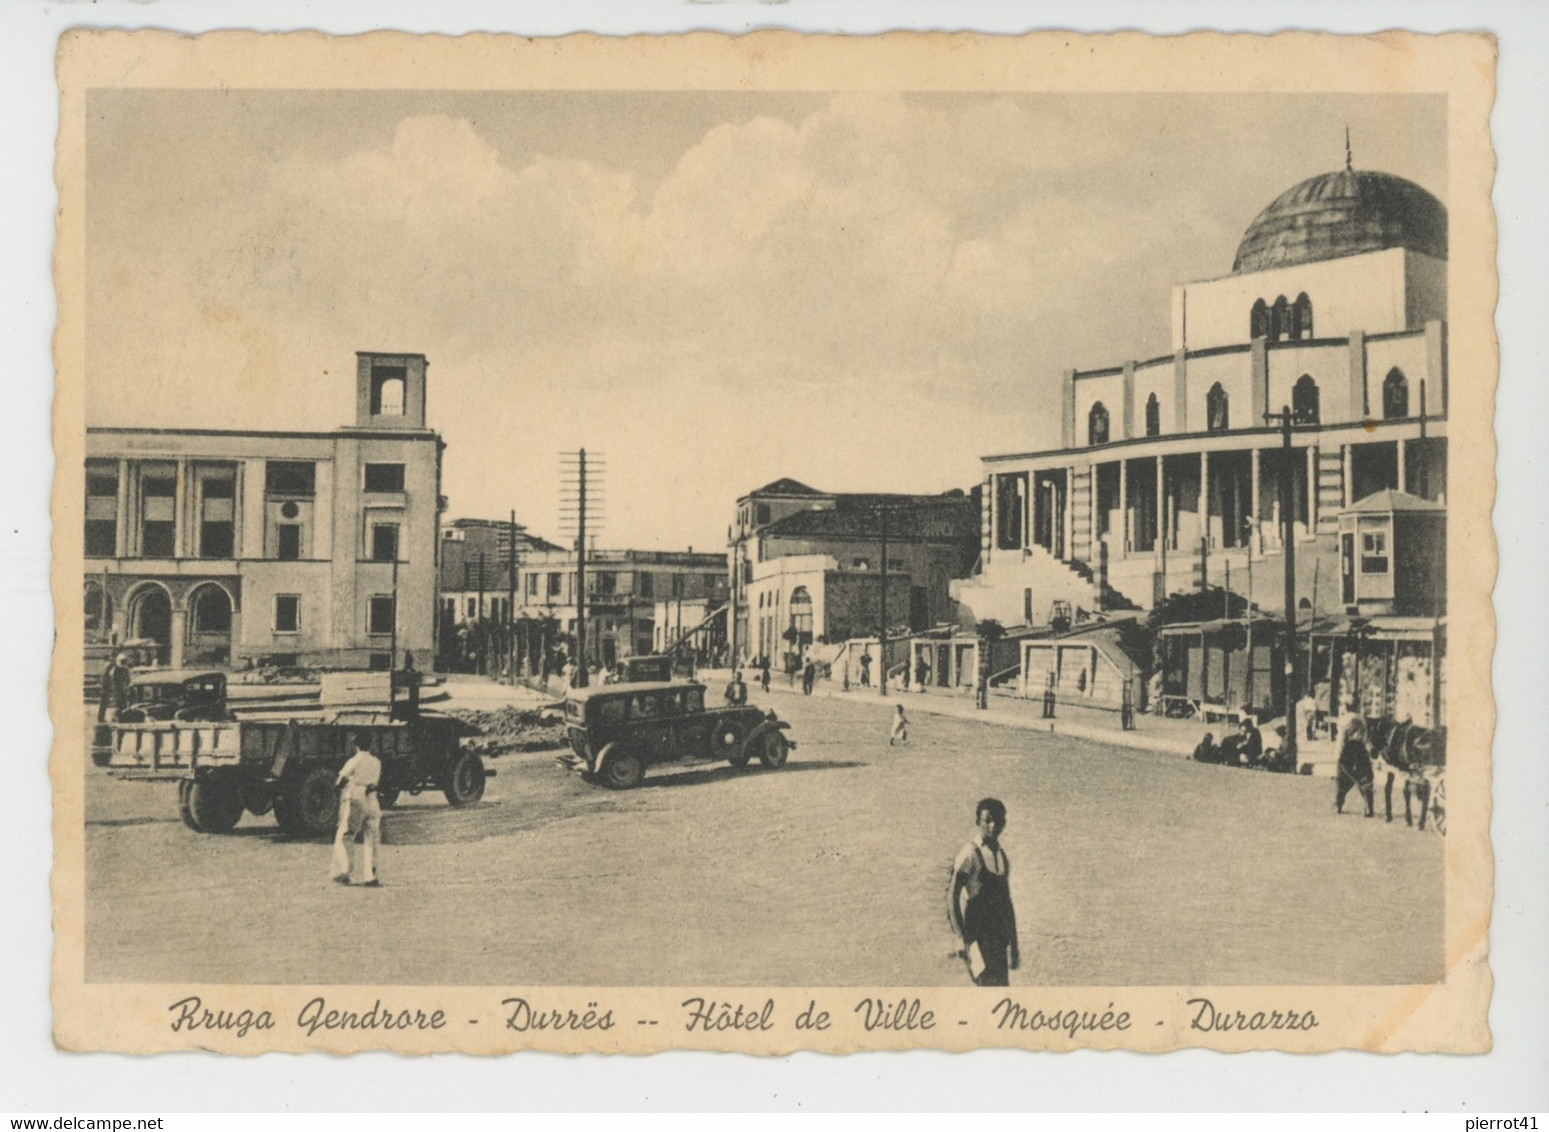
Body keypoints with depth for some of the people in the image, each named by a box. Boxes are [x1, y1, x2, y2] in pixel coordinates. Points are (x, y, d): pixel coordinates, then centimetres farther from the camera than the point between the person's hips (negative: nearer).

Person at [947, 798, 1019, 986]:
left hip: (999, 937, 7)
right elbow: (952, 897, -12)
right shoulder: (970, 854, -8)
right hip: (977, 936, -7)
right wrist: (961, 939, -19)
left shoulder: (1003, 856, 14)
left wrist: (1014, 946, 20)